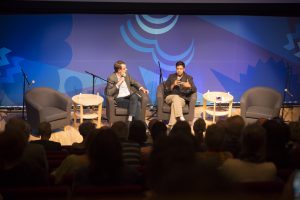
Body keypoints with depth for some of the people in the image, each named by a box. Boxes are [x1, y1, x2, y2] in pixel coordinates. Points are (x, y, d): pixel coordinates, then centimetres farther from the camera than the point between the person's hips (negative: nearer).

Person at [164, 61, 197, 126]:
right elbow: (166, 90, 6)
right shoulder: (171, 76, 13)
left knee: (174, 103, -35)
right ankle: (180, 117, -50)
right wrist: (173, 85, -12)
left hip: (182, 99, -1)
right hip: (170, 97, 1)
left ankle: (171, 125, -45)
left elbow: (194, 90, -4)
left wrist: (189, 86, -26)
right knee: (176, 97, -35)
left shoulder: (189, 78, 10)